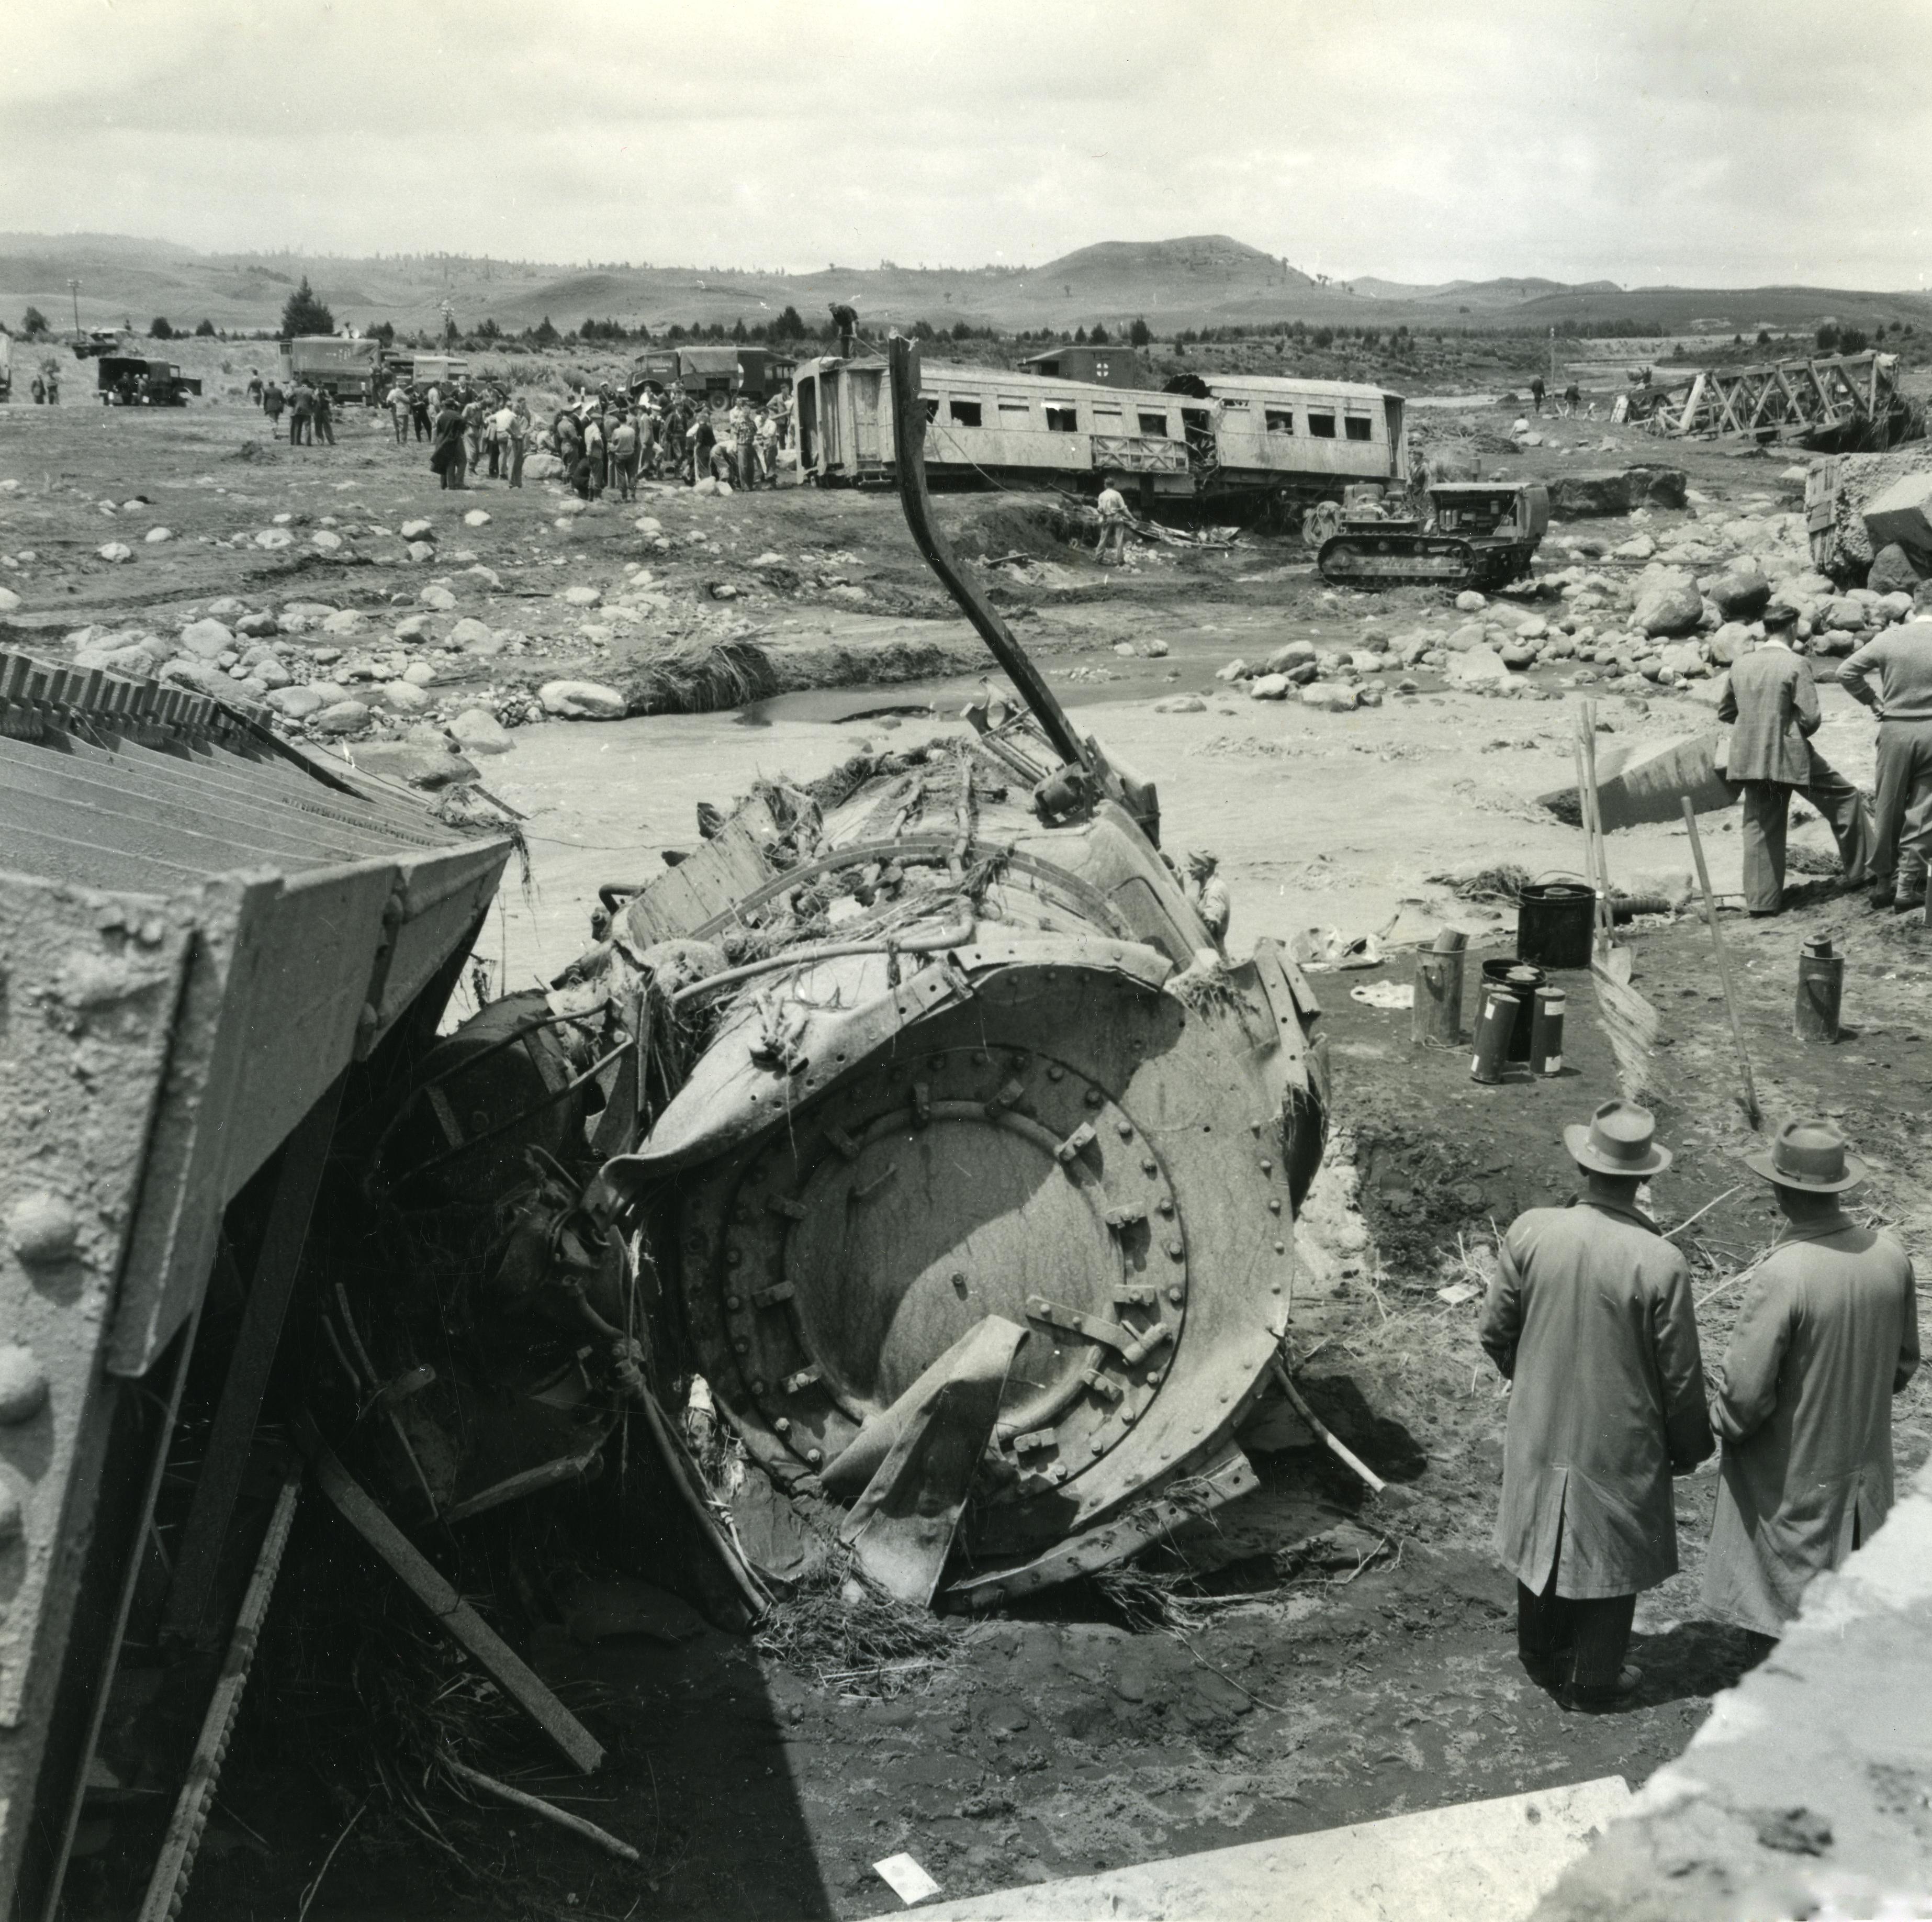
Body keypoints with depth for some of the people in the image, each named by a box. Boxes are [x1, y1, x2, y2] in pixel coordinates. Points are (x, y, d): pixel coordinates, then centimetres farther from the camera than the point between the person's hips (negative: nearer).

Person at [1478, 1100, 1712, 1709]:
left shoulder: (1530, 1233, -17)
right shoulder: (1660, 1264, -24)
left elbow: (1496, 1331, -4)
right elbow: (1680, 1374, -14)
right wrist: (1690, 1446, 4)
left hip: (1538, 1425, 3)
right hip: (1618, 1442, -3)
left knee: (1544, 1539, 24)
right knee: (1609, 1554, 18)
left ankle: (1542, 1654, 43)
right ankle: (1593, 1680, 34)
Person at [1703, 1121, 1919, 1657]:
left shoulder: (1782, 1276, -29)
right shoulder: (1889, 1254, -10)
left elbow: (1746, 1390, -23)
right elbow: (1905, 1361, 5)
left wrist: (1722, 1424, -3)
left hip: (1793, 1473, -6)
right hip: (1864, 1465, 6)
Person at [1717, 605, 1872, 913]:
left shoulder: (1741, 664, 3)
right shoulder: (1796, 665, -13)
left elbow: (1725, 711, 12)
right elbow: (1810, 718, -15)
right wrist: (1798, 732, 5)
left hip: (1750, 758, 5)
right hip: (1791, 756, -5)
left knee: (1760, 828, 10)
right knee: (1845, 799, 15)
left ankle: (1762, 899, 9)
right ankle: (1861, 869, 22)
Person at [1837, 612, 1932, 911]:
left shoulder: (1891, 638, -4)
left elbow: (1846, 672, -3)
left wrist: (1872, 700, 7)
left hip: (1895, 728, 1)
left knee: (1889, 808, 12)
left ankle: (1882, 883, 18)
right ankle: (1907, 887, 5)